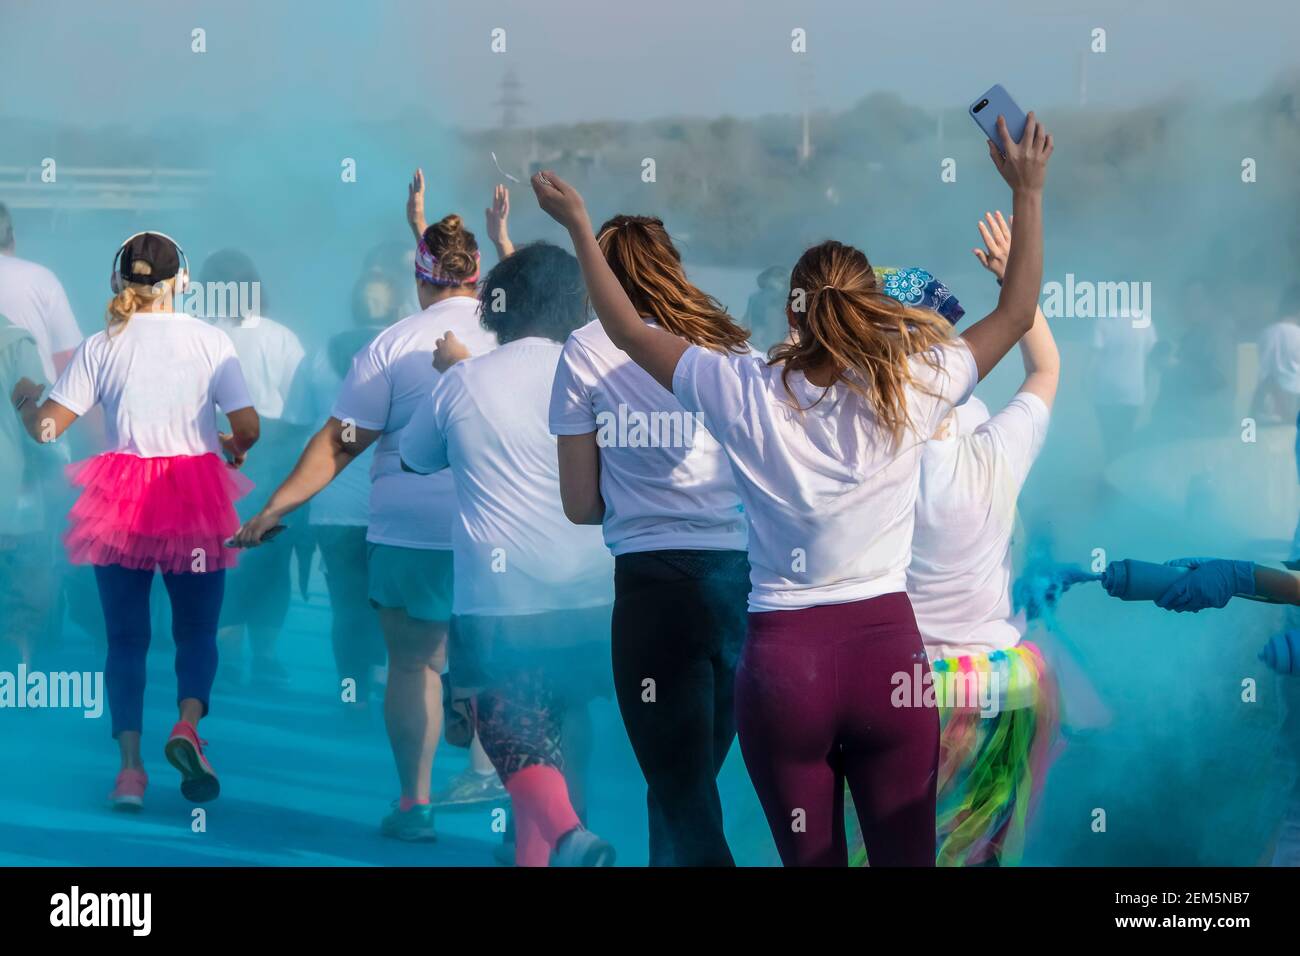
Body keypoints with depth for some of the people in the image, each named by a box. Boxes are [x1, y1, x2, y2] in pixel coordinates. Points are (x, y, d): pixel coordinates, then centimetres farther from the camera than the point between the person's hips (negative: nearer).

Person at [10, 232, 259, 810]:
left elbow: (45, 428, -1)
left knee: (126, 638, 8)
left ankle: (130, 765, -2)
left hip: (121, 502, 1)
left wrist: (24, 397, 19)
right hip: (195, 500, 0)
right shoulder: (210, 341, -1)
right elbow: (247, 427, -4)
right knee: (197, 630, 11)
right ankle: (187, 725, -16)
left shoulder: (101, 346, 1)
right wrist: (233, 451, 18)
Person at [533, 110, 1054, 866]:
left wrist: (579, 224, 19)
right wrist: (1029, 191, 12)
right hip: (886, 649, -1)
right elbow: (1018, 312, 9)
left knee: (811, 860, 10)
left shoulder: (745, 394, -1)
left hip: (781, 660, 1)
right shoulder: (909, 389, -3)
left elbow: (629, 330, 11)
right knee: (906, 857, 7)